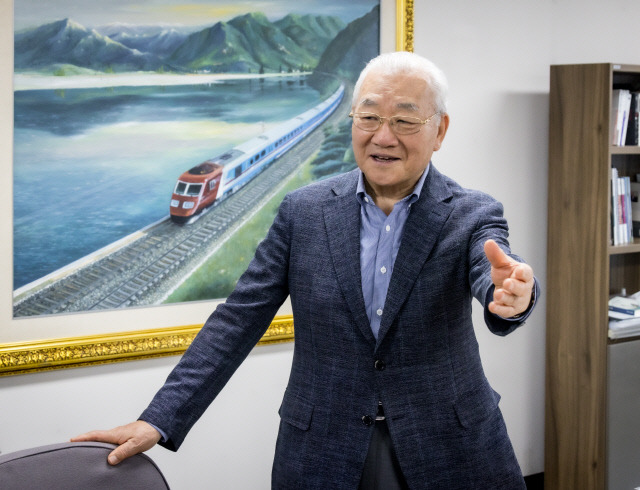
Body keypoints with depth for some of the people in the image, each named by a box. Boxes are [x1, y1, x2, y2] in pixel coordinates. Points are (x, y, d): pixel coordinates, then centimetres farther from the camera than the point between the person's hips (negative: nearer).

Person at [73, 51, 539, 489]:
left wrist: (511, 296, -51)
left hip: (447, 451, -1)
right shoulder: (304, 211, -1)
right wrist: (159, 419, -10)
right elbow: (239, 320, -3)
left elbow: (493, 273, -25)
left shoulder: (472, 216, -5)